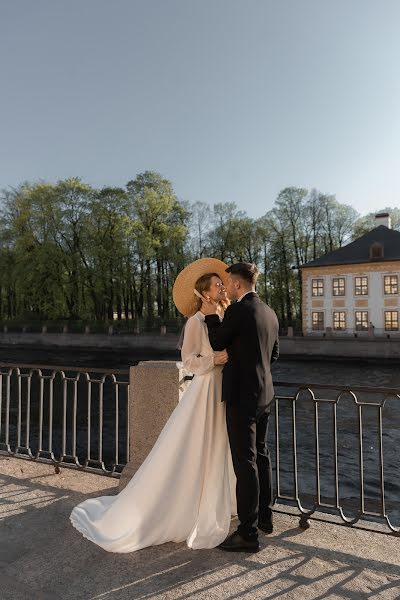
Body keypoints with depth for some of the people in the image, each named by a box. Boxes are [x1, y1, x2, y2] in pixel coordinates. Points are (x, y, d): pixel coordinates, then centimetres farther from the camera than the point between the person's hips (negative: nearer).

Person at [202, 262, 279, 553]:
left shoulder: (237, 310, -17)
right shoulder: (270, 313, 8)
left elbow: (217, 344, -6)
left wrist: (211, 316, 5)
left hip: (242, 396, -9)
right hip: (264, 393, 9)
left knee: (245, 462, 0)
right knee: (261, 455, 20)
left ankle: (248, 534, 11)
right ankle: (264, 516, 36)